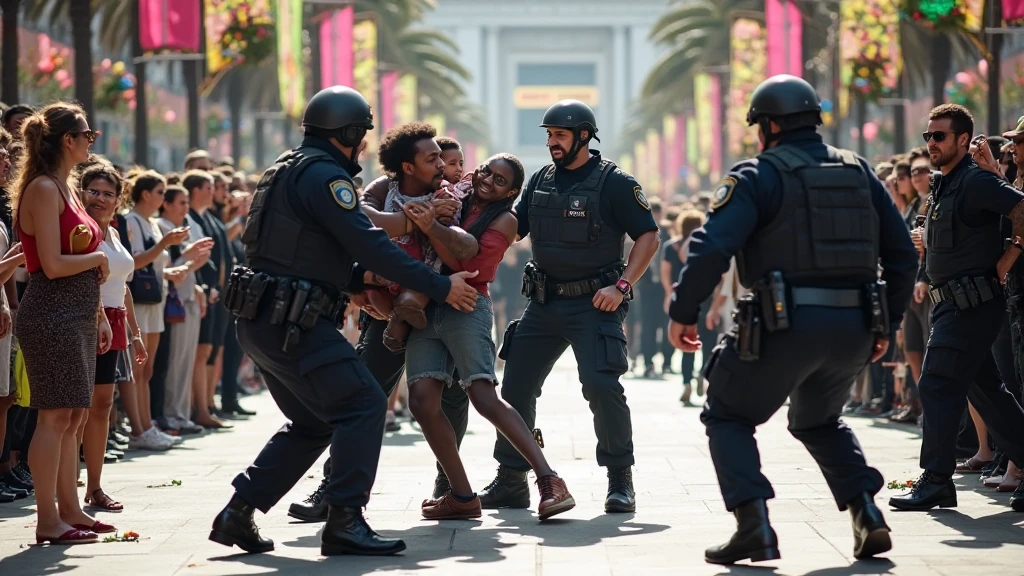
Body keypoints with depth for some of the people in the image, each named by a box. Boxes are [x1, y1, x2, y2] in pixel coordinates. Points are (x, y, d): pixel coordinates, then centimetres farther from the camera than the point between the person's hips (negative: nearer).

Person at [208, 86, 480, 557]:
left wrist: (362, 279, 20)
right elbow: (370, 245, -17)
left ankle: (238, 515, 16)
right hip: (292, 323, -10)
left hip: (260, 321, 10)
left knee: (313, 423, 18)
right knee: (363, 404, -9)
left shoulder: (288, 172, 21)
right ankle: (345, 522, -13)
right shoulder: (324, 175, -11)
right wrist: (442, 288, -13)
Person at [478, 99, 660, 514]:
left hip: (594, 304, -6)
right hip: (544, 303, 6)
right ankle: (510, 482, 15)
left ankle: (620, 480, -3)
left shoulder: (613, 183, -7)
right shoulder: (541, 181, 11)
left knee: (602, 386, -18)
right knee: (515, 387, 4)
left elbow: (648, 237, -7)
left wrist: (621, 285, -16)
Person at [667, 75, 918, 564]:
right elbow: (902, 253, 15)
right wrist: (888, 322, 22)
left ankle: (754, 526, -4)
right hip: (854, 327, 6)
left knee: (728, 416, 13)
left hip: (785, 323, -5)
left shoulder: (757, 175, -2)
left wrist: (682, 313, -6)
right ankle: (868, 516, 9)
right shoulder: (859, 172, 15)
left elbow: (712, 246, -14)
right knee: (819, 422, 28)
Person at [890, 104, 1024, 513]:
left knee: (937, 386, -11)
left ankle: (936, 482, -9)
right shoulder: (944, 183, 15)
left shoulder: (975, 180, -14)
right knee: (985, 388, 15)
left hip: (972, 305, -10)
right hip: (952, 304, 10)